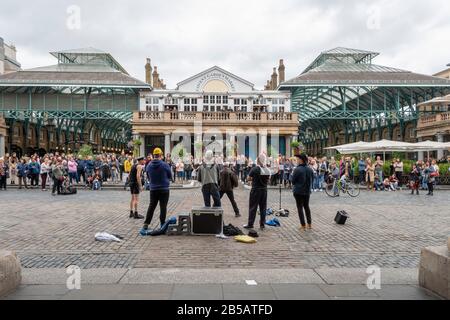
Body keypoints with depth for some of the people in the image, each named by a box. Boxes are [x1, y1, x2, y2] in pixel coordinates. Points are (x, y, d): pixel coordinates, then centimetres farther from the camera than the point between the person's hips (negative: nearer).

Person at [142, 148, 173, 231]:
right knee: (163, 207, 5)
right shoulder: (165, 165, -14)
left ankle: (146, 224, 11)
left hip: (153, 189, 4)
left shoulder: (149, 165, -2)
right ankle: (162, 224, 9)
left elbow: (148, 177, 9)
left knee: (151, 207, 13)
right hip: (164, 189, -3)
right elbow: (170, 177, -3)